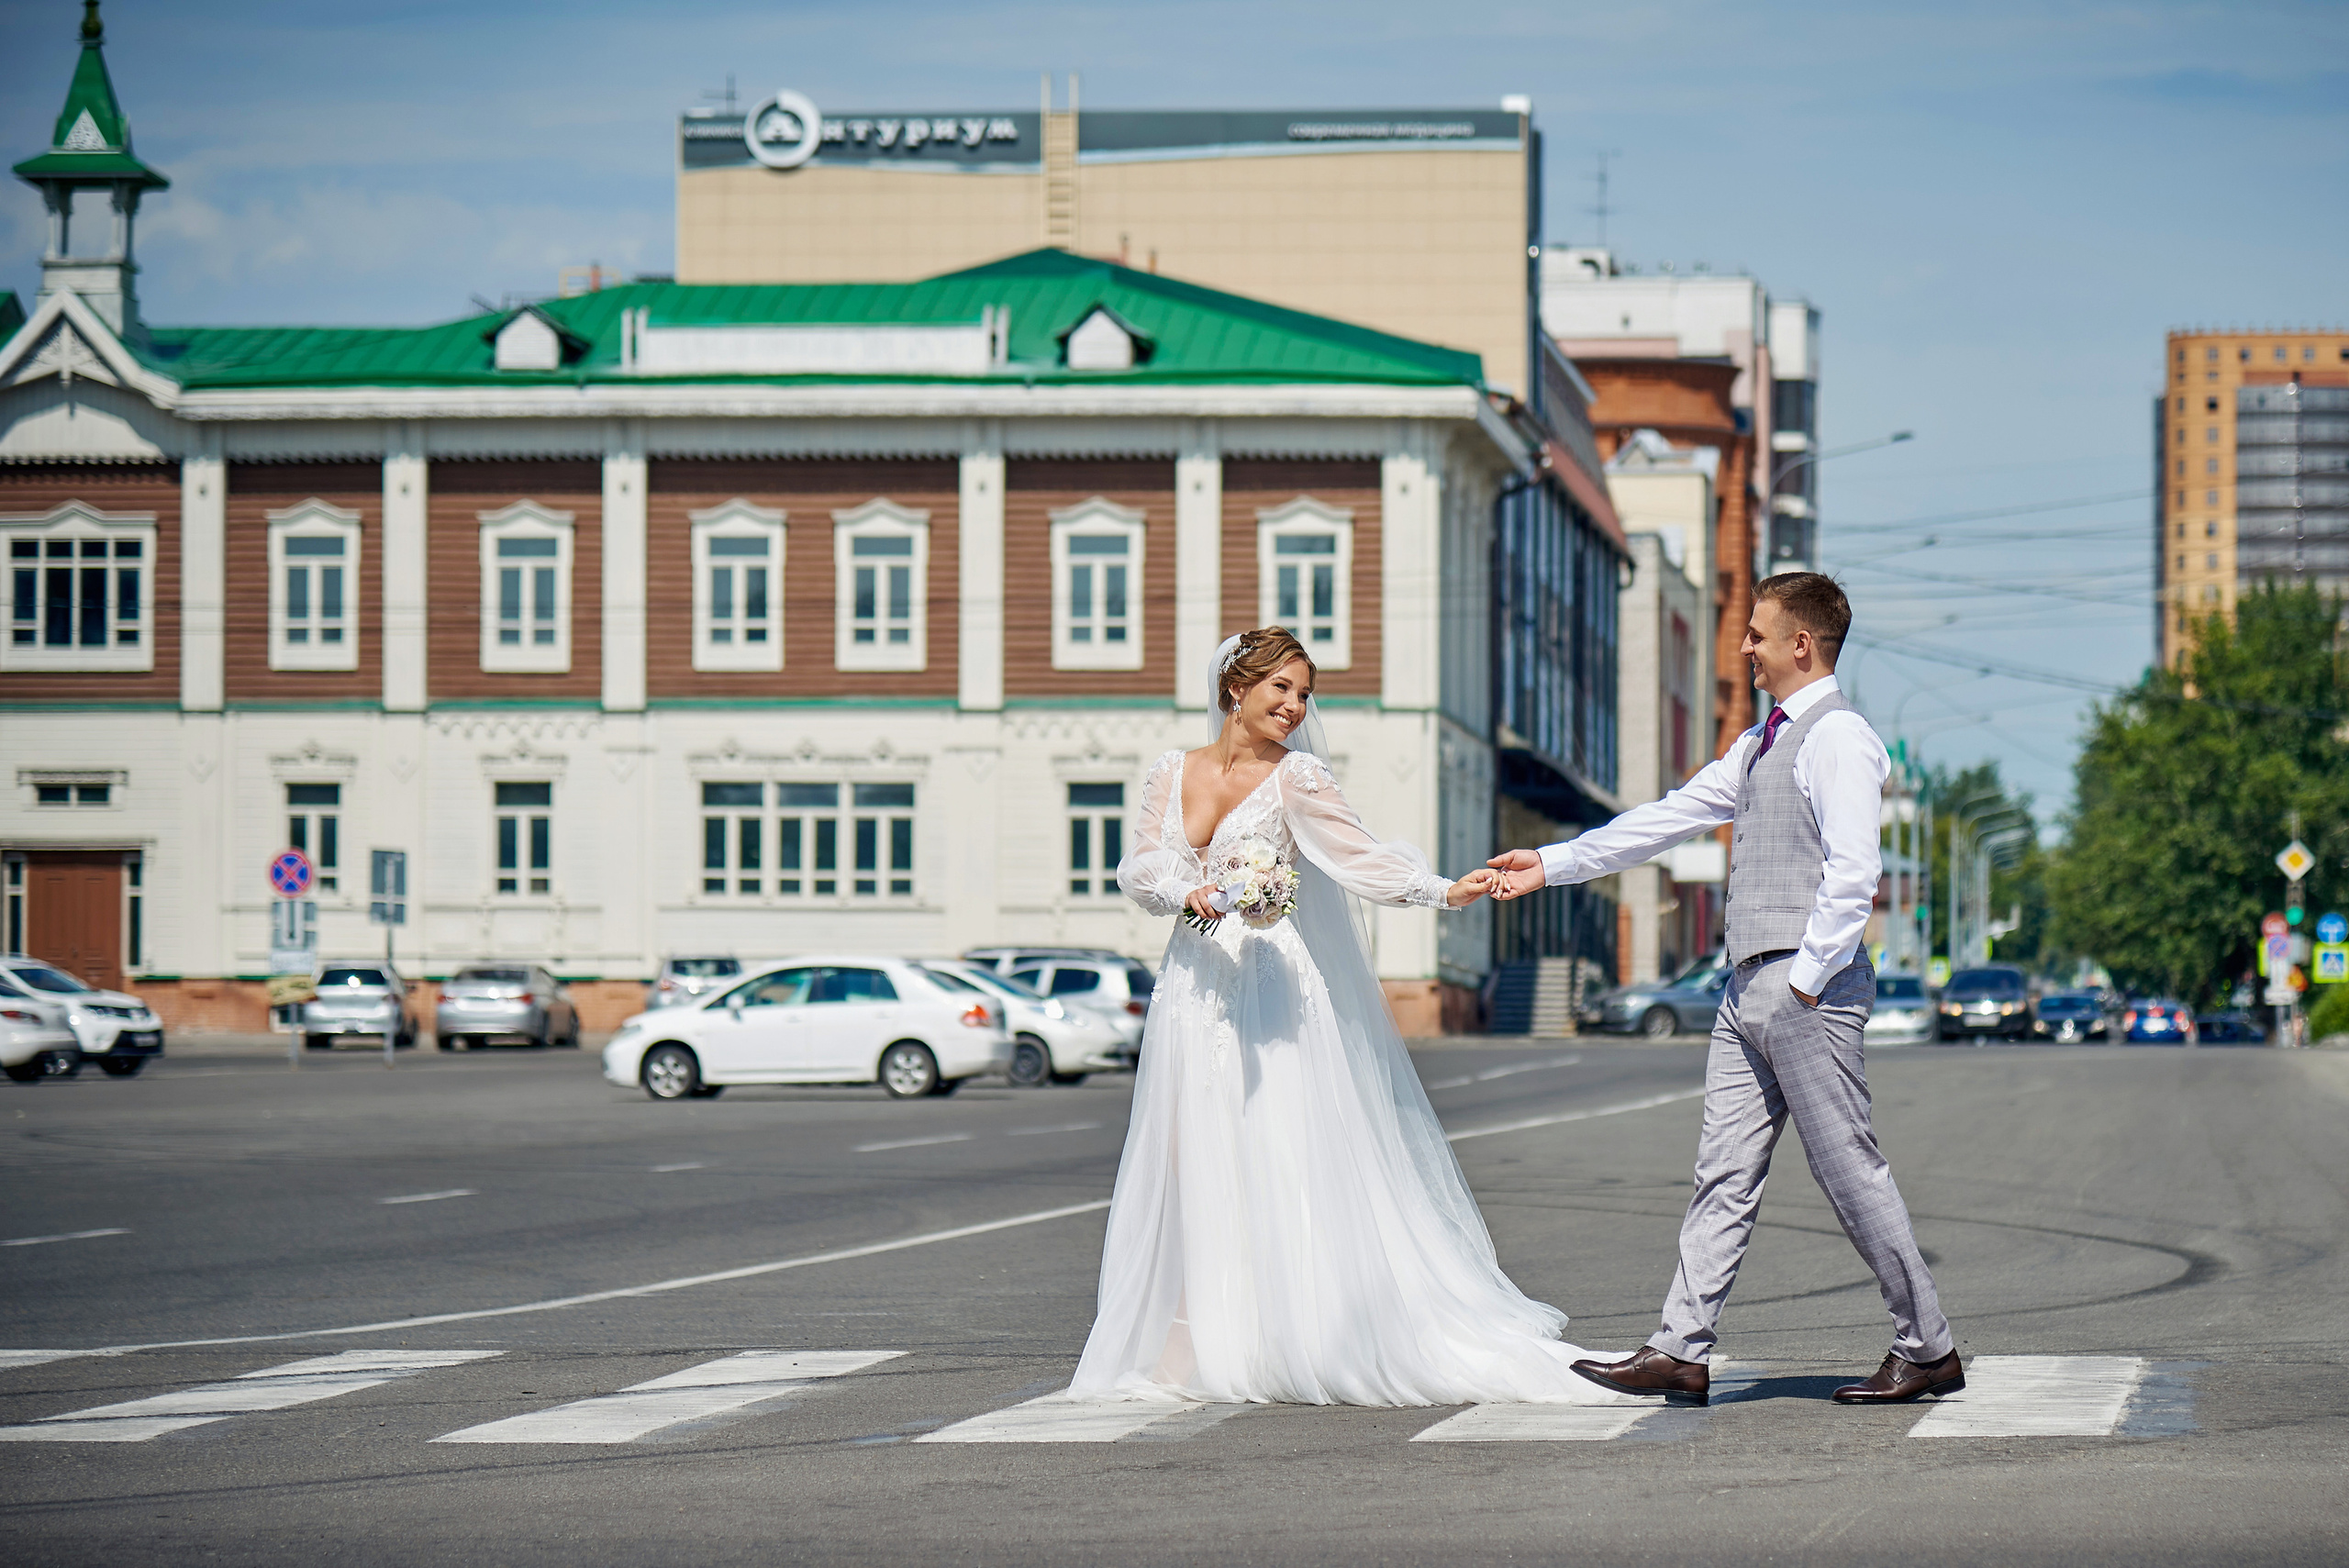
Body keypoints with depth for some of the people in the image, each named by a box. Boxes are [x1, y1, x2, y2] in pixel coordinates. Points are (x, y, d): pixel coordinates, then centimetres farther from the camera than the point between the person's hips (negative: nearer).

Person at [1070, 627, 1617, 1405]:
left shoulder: (1295, 778, -2)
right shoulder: (1171, 773, 10)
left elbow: (1361, 857, -12)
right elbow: (1138, 866, 4)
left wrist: (1444, 891, -26)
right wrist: (1188, 894, -16)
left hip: (1275, 985, -4)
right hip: (1195, 988, 4)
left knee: (1282, 1162, -8)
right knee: (1193, 1165, 1)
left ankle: (1286, 1346, -7)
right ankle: (1192, 1348, 4)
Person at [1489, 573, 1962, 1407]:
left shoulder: (1838, 737, -10)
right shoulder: (1761, 742, 19)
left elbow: (1854, 873, -19)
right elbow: (1670, 816, 25)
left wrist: (1806, 979, -18)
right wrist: (1551, 865, 25)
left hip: (1807, 986, -9)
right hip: (1748, 986, 9)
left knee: (1849, 1168, -4)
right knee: (1725, 1169, 6)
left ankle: (1927, 1348, 5)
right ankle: (1681, 1352, 5)